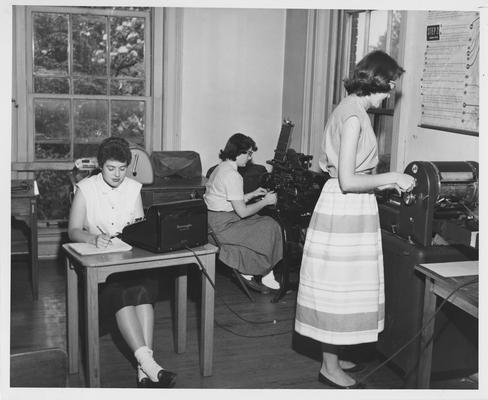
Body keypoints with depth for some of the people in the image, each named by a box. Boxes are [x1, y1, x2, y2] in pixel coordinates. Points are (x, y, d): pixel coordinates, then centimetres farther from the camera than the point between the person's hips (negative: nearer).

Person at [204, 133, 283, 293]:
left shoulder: (221, 168, 13)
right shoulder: (232, 175, -20)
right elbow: (242, 211, -19)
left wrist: (253, 194, 18)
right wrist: (265, 201, -6)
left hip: (214, 219, 10)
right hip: (223, 225, -10)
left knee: (267, 222, 9)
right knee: (270, 227, -6)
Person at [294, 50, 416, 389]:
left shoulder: (351, 109, 12)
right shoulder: (354, 114, -19)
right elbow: (348, 181, -22)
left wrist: (387, 183, 14)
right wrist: (392, 178, -12)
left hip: (349, 209, 10)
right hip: (346, 212, -10)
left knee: (341, 288, 17)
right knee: (339, 289, 1)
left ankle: (333, 357, 30)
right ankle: (330, 368, 15)